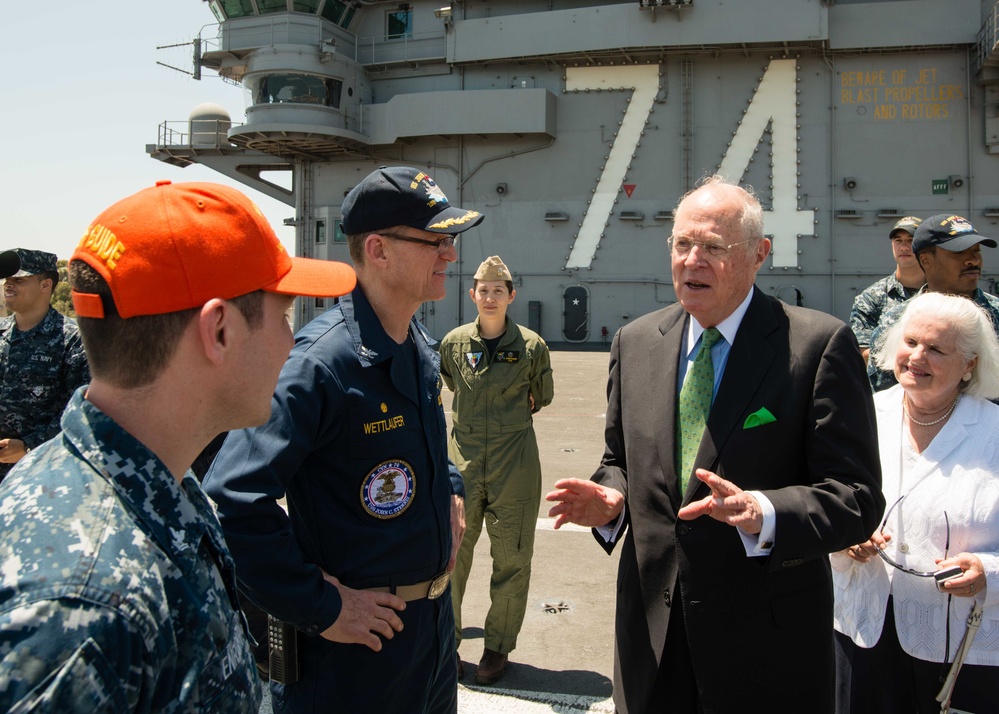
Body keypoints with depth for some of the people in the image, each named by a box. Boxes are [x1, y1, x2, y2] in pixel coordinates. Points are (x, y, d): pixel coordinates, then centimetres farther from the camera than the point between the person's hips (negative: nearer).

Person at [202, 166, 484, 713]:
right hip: (355, 641, -8)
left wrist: (451, 494, 7)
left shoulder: (422, 349, 4)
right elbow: (233, 500, -29)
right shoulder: (320, 360, -24)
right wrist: (319, 607, -23)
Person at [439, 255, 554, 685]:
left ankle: (498, 648, 19)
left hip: (514, 463, -1)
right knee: (451, 554, 2)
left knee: (512, 558, 4)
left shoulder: (531, 347, -3)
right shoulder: (454, 343, 2)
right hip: (463, 458, 1)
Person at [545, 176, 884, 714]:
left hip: (767, 634, -3)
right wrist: (610, 499, -8)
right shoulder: (634, 342, 5)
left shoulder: (820, 344, -11)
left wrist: (762, 514, -31)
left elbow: (856, 497, -14)